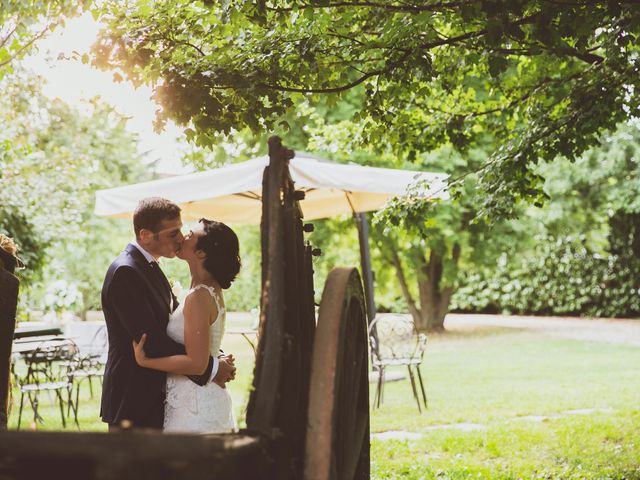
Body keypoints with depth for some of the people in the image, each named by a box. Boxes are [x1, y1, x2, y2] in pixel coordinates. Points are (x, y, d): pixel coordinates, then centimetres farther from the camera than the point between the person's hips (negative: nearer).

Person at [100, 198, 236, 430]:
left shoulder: (150, 268, 13)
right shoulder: (125, 272, -18)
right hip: (132, 405, -9)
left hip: (154, 399, 9)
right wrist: (210, 368, -18)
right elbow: (151, 341, -23)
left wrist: (217, 360, -2)